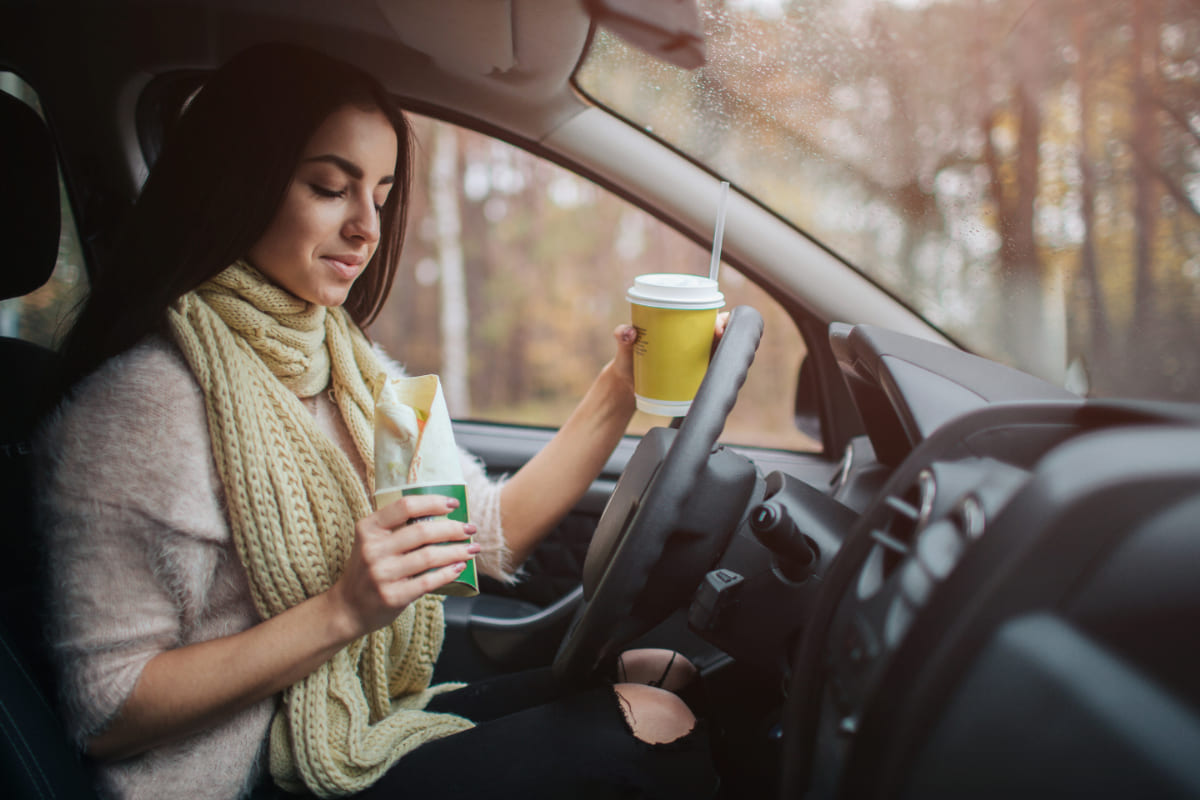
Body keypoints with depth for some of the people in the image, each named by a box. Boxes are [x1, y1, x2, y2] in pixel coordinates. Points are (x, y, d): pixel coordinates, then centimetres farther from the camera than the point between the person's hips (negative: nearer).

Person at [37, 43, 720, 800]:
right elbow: (105, 713, -18)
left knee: (671, 676, -3)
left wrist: (618, 392, -7)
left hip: (378, 722, 8)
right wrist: (342, 611, -27)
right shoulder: (141, 403, -19)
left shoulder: (352, 369, 7)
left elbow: (495, 533, 2)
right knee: (650, 726, -15)